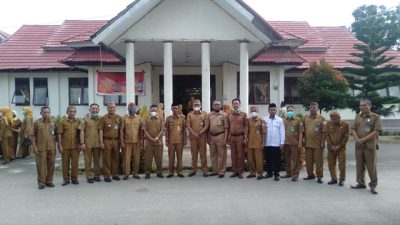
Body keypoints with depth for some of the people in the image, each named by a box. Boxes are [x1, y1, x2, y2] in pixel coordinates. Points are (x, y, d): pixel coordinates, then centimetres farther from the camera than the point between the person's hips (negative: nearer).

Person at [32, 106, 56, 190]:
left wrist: (56, 145, 7)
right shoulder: (37, 122, -1)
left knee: (51, 164, 8)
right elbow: (33, 135, 0)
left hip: (51, 147, 3)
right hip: (40, 148, -3)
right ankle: (41, 182, 11)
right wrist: (34, 146, -7)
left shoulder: (53, 122, 7)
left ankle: (49, 181, 20)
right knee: (41, 165, 1)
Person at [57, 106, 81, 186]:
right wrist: (60, 145, -5)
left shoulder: (78, 121, 5)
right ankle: (66, 179, 17)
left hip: (75, 146, 1)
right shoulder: (63, 122, 2)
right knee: (65, 163, 7)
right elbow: (59, 134, 1)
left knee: (75, 163, 5)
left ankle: (74, 178, 17)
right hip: (65, 146, 0)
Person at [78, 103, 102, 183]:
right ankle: (89, 176, 12)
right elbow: (81, 131, -4)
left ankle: (96, 175, 21)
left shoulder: (100, 119, 8)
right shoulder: (85, 119, 0)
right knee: (88, 161, 4)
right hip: (87, 144, -3)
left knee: (97, 160, 10)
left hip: (97, 144, 3)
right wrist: (82, 143, -11)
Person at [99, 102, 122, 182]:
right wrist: (101, 142, -10)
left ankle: (115, 174, 19)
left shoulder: (119, 118, 8)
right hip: (107, 141, -3)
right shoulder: (103, 118, 0)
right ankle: (107, 175, 7)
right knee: (107, 158, 0)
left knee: (116, 158, 9)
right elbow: (100, 131, -3)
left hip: (116, 140, 3)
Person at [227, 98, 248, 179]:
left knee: (240, 155, 2)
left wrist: (245, 138, -9)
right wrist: (228, 138, 6)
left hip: (240, 137, -3)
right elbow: (228, 127, 11)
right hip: (232, 137, 3)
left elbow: (246, 126, -3)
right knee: (233, 155, 7)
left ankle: (240, 172, 9)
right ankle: (234, 171, 15)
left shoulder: (244, 114, 0)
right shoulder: (229, 115, 9)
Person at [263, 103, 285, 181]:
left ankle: (276, 174, 11)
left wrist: (282, 142, -4)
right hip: (267, 143, 2)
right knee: (268, 159, 10)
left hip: (276, 144, -2)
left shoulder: (280, 120, 2)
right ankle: (269, 173, 23)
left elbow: (282, 132, 1)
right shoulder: (264, 119, 5)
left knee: (276, 160, 2)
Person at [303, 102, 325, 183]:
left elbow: (324, 132, -5)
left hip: (318, 144, -4)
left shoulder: (321, 118, -2)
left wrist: (323, 143, -10)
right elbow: (302, 130, 12)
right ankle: (310, 175, 24)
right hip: (308, 143, 4)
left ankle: (319, 177, 10)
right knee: (308, 161, 11)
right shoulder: (305, 118, 9)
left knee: (318, 161, 2)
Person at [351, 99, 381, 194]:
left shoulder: (375, 117, -3)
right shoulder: (358, 117, 13)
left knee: (371, 166, -1)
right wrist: (357, 140, -7)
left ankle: (373, 185, 10)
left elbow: (376, 132, -11)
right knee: (359, 165, 10)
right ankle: (361, 182, 21)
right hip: (359, 145, 5)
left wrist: (363, 139, -15)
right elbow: (353, 129, 10)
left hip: (370, 145, -5)